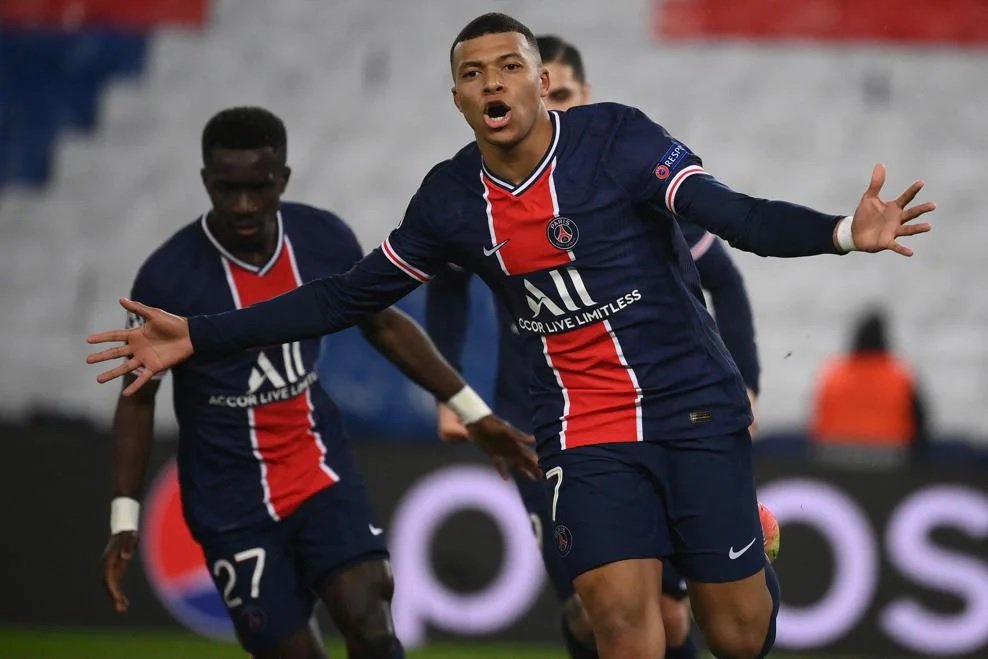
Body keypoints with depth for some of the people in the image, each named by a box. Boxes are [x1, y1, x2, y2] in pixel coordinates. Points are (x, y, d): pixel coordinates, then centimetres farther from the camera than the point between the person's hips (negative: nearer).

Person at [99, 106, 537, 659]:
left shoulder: (326, 241, -8)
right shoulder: (169, 278, -17)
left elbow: (384, 326, 10)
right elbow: (139, 398, -5)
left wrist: (471, 410, 9)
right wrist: (125, 521, -9)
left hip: (321, 468, 3)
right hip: (233, 500, -3)